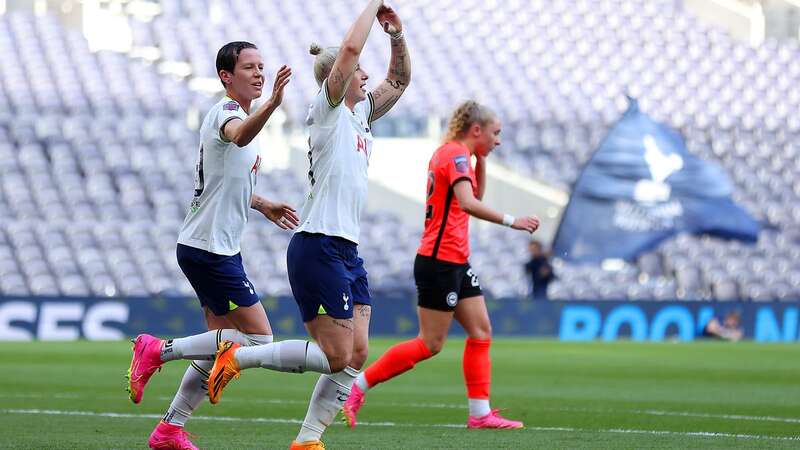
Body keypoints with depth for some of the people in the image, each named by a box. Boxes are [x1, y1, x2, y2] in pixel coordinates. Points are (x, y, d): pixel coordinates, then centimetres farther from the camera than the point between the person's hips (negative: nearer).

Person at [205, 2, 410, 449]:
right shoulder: (327, 108, -6)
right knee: (336, 356, -10)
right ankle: (236, 357, 1)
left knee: (356, 354, 2)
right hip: (318, 248, -9)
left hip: (347, 252, 9)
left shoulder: (360, 114, 16)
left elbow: (399, 80, 26)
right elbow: (350, 48, -19)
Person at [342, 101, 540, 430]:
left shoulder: (450, 153, 15)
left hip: (455, 263, 10)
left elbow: (477, 196, 29)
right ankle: (356, 387, -1)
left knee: (481, 331, 5)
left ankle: (480, 413, 4)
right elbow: (468, 203, -30)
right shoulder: (456, 154, -14)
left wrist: (480, 159, 17)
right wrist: (511, 221, -32)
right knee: (430, 344, -6)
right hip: (439, 262, -10)